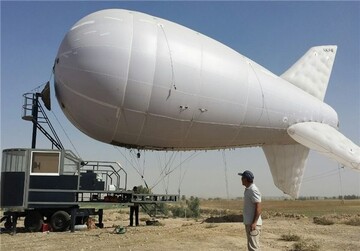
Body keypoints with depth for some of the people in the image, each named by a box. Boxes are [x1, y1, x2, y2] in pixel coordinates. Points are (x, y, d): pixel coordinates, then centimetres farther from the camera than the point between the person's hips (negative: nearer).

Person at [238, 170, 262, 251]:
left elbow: (258, 207, -21)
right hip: (248, 222, 10)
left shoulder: (253, 190, -16)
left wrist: (254, 223, -25)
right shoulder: (248, 190, 14)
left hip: (253, 223, -10)